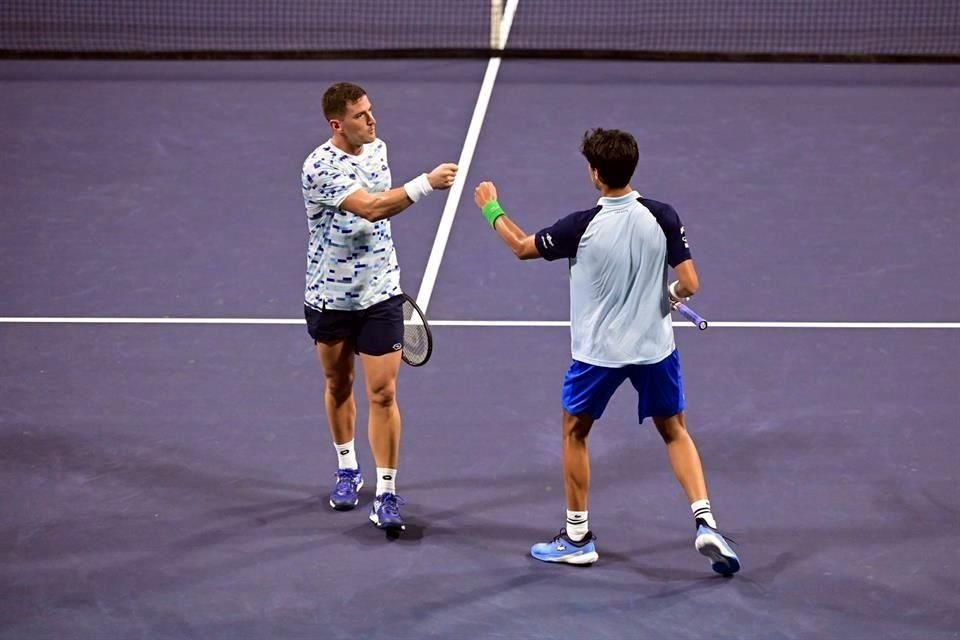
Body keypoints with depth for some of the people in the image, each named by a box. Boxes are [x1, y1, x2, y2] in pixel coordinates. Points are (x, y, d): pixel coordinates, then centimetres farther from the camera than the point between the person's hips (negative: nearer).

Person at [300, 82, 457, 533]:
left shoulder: (377, 148, 1)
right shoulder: (321, 167, -21)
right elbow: (370, 208, -34)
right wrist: (426, 184, -42)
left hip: (380, 295, 3)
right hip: (330, 297, -3)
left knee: (382, 395, -4)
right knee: (338, 385, 17)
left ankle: (386, 494, -1)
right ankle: (347, 471, 37)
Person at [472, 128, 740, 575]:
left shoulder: (583, 226, -18)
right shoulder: (662, 218, -12)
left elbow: (522, 247, -1)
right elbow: (689, 285, -11)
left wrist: (490, 208, 15)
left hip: (598, 352, -2)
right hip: (655, 347, 3)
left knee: (574, 433, 18)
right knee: (675, 432, 18)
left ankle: (577, 538, 23)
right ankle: (705, 524, 3)